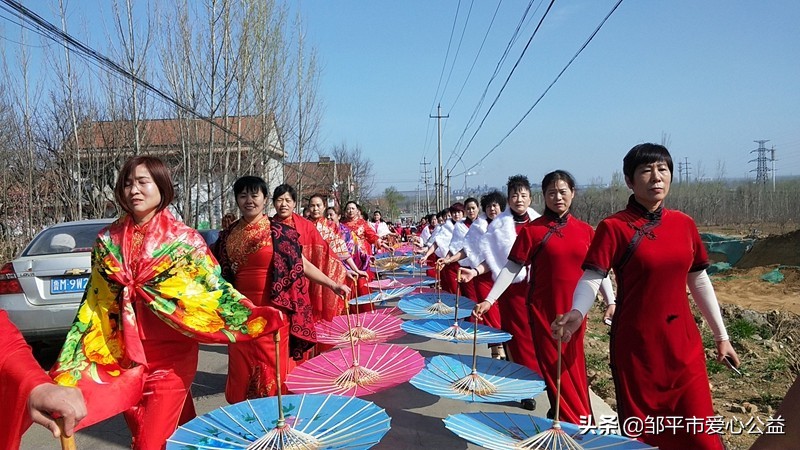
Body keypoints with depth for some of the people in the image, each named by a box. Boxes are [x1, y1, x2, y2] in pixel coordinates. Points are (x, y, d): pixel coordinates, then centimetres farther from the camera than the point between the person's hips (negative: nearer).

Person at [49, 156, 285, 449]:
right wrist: (68, 363, 8)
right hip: (124, 355, 4)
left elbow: (215, 288, -8)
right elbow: (93, 302, 8)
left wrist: (256, 316, -21)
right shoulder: (108, 240, 3)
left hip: (171, 355, -4)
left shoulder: (184, 239, -7)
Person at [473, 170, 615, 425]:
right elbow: (511, 268, -6)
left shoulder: (585, 231, 4)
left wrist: (611, 302, 6)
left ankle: (580, 419, 28)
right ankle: (571, 421, 19)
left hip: (574, 309, 3)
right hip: (544, 309, -2)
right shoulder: (531, 230, -5)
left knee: (573, 364, 11)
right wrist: (489, 300, -12)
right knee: (553, 365, 4)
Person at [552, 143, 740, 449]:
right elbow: (592, 277, -18)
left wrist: (721, 335, 16)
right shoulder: (614, 227, -10)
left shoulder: (684, 224, 5)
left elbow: (698, 280, 13)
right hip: (637, 345, -4)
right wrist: (576, 313, -38)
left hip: (684, 343, 4)